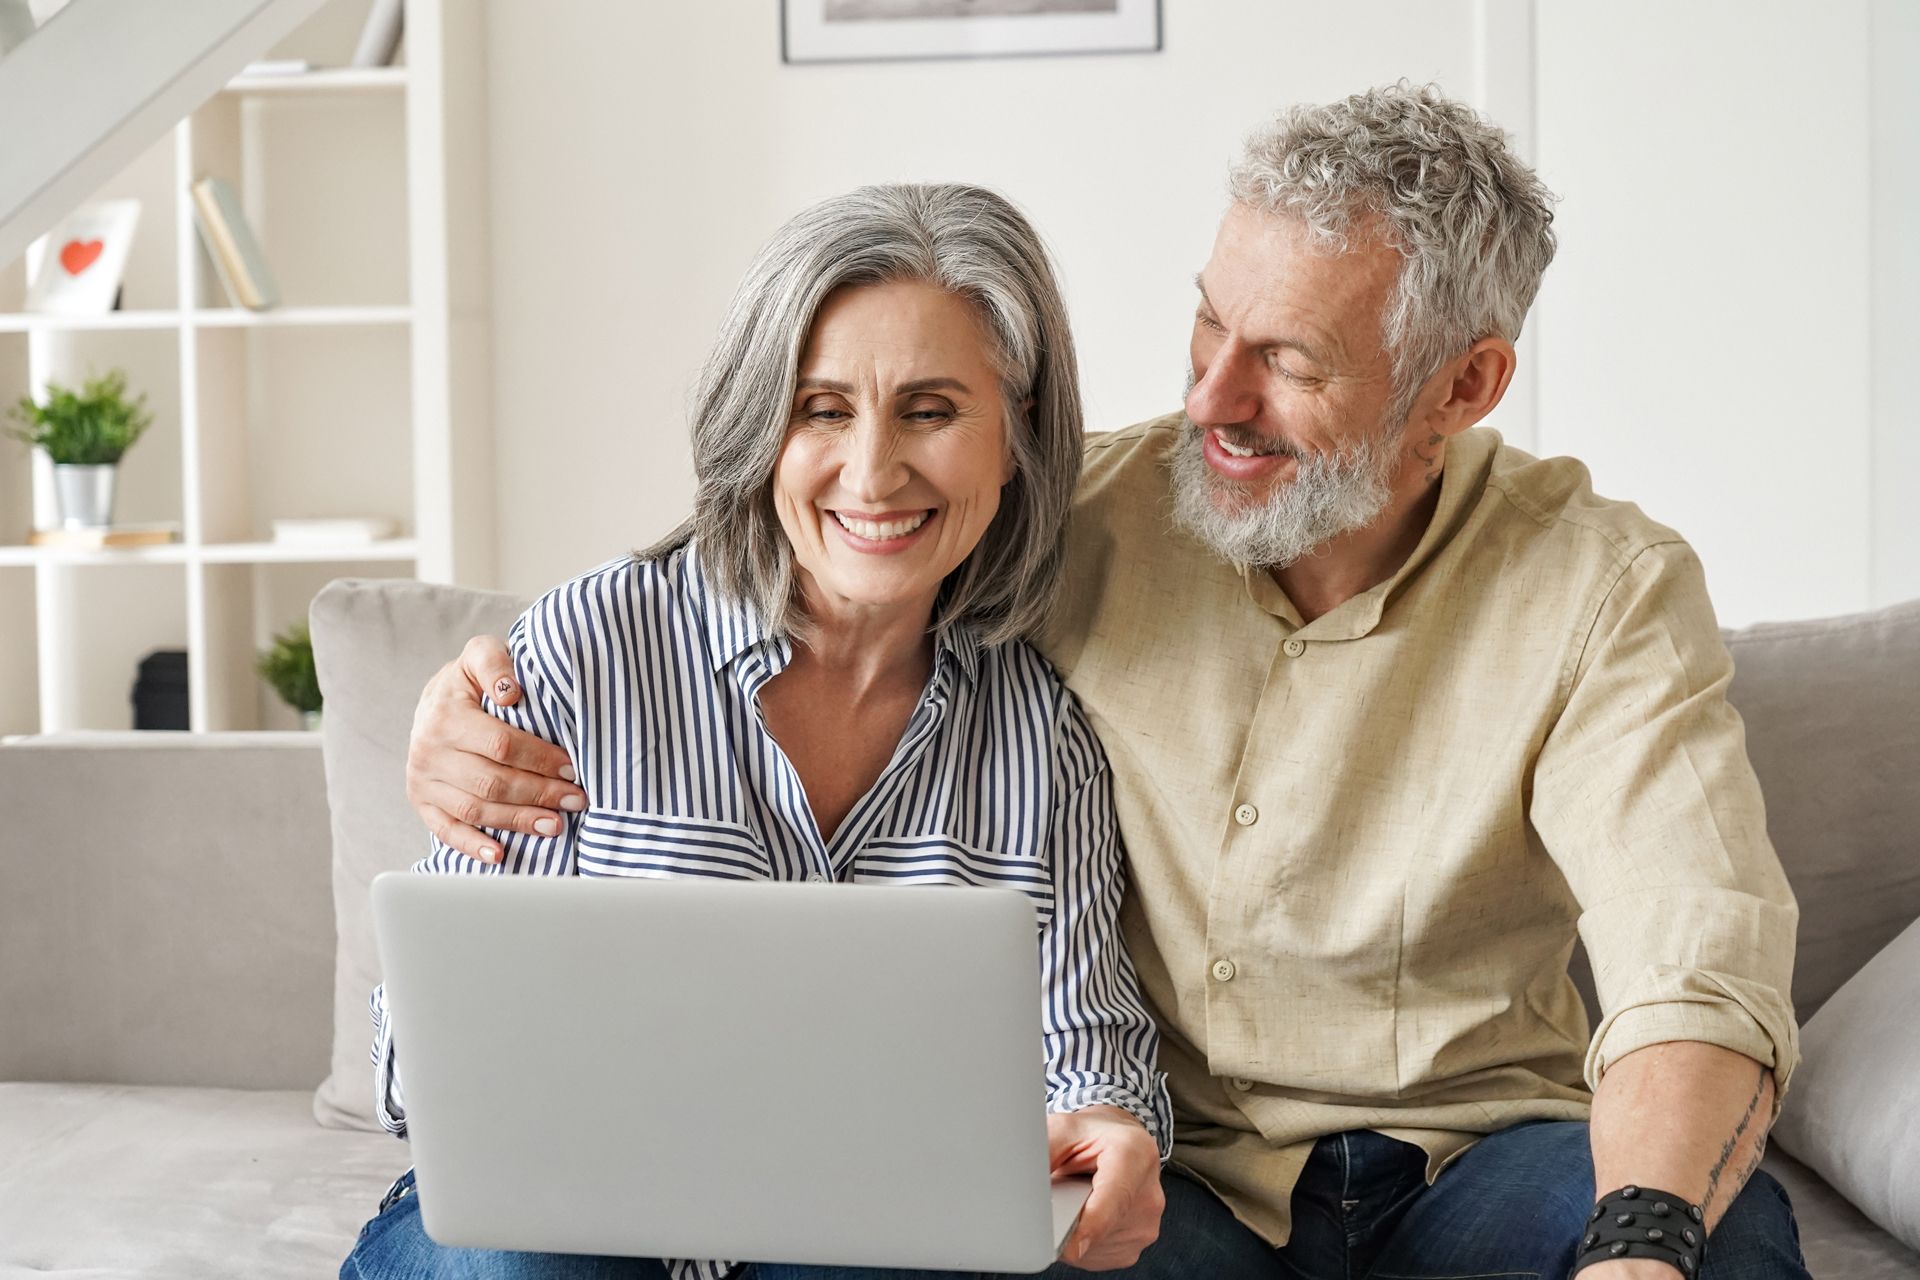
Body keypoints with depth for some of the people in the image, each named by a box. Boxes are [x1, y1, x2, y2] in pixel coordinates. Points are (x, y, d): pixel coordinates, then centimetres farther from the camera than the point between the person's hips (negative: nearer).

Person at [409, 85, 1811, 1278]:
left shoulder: (1602, 591, -8)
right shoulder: (1082, 520, -4)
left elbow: (1701, 973, -21)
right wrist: (499, 691, -13)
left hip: (1476, 1148, 0)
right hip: (1166, 1155, 1)